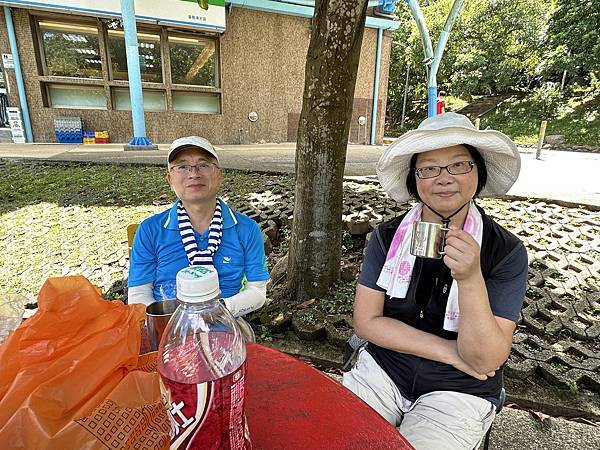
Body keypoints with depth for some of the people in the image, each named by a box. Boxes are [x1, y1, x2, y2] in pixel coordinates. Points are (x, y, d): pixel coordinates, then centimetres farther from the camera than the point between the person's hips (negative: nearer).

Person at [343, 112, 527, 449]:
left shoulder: (507, 252, -12)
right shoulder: (388, 237, -6)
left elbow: (486, 361, -17)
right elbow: (366, 321, -8)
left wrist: (470, 278, -33)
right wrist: (449, 352, -12)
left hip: (459, 390, -1)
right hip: (382, 370, 2)